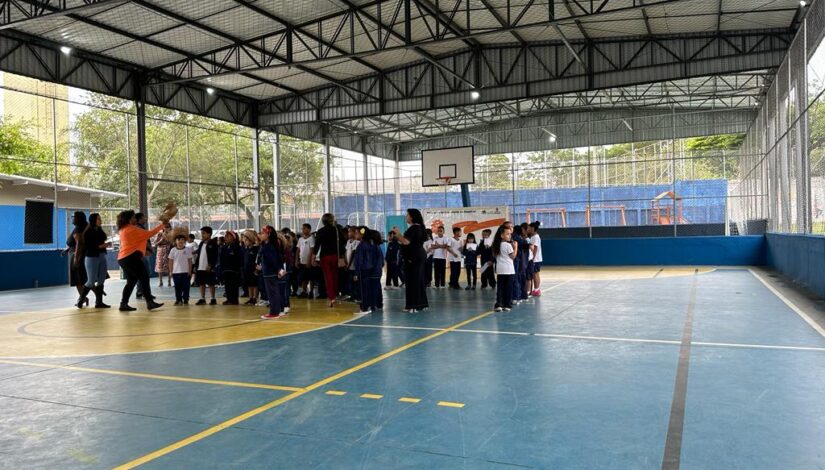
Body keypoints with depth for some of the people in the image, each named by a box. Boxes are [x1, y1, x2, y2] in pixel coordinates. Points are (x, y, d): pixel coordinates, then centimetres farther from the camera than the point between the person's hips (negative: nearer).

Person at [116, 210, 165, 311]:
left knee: (131, 281, 13)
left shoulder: (122, 230, 18)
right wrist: (162, 224, -4)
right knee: (144, 278, -7)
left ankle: (124, 304, 9)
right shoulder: (132, 229, -9)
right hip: (131, 257, -9)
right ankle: (150, 302, -12)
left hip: (122, 258, 9)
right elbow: (149, 234, -9)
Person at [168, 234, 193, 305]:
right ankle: (178, 300, 14)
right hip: (176, 272, 1)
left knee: (185, 286, 2)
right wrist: (170, 271, 3)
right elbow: (171, 261, 6)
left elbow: (190, 261, 2)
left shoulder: (188, 250, -1)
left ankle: (186, 300, 9)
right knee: (177, 287, 7)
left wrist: (190, 271, -2)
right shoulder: (173, 250, 1)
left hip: (185, 272, -1)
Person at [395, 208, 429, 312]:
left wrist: (397, 233, -10)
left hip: (413, 257, -10)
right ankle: (421, 303, 18)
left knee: (412, 281, -7)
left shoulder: (413, 228, -16)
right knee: (419, 280, 13)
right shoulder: (419, 227, 15)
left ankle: (414, 305, -6)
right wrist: (399, 236, 14)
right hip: (418, 256, 10)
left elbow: (405, 242, -24)